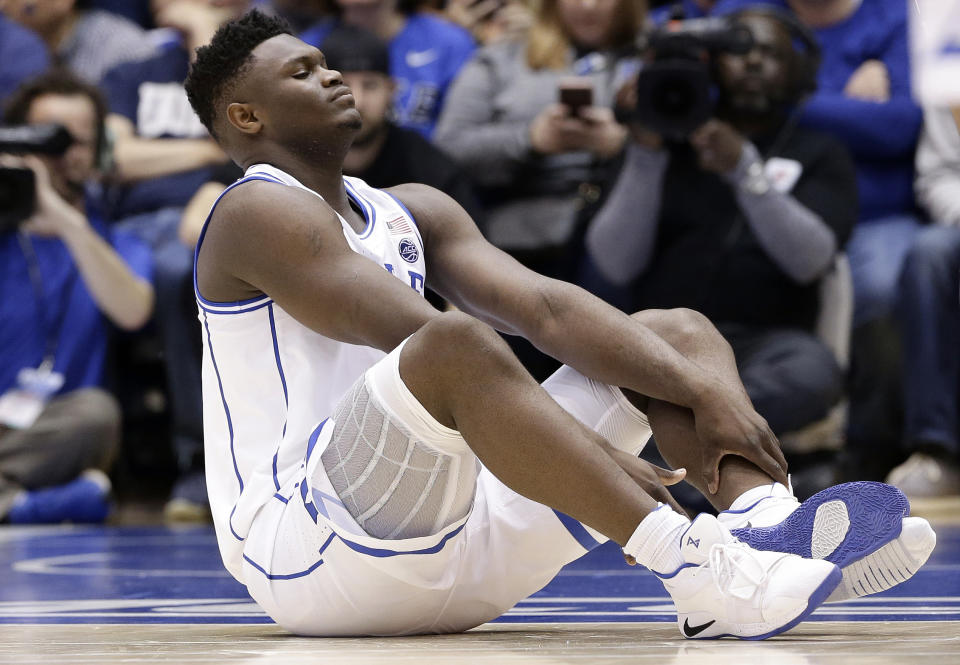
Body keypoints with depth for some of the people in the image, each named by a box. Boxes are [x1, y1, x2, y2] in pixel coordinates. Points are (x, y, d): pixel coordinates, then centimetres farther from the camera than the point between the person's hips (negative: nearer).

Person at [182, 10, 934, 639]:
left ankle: (766, 523, -28)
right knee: (459, 349, -35)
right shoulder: (259, 214, -6)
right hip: (300, 547, -8)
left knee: (679, 332, 4)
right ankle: (698, 572, -46)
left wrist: (708, 393, -12)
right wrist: (607, 459, -23)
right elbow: (431, 342, -17)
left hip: (458, 542, 8)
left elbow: (549, 308, 4)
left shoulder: (412, 213, 19)